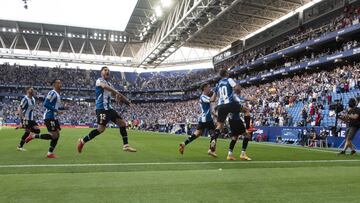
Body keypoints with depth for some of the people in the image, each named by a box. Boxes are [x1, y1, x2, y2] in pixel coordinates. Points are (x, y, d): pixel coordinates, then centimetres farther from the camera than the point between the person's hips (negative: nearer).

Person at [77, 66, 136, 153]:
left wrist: (127, 101, 15)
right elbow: (104, 86, -26)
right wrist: (117, 92, -37)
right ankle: (82, 141, 1)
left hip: (109, 108, 9)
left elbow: (116, 95, 26)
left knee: (122, 123, 3)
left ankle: (126, 145, 4)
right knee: (101, 128, -16)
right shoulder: (99, 80, -3)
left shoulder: (110, 84, 22)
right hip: (101, 108, -9)